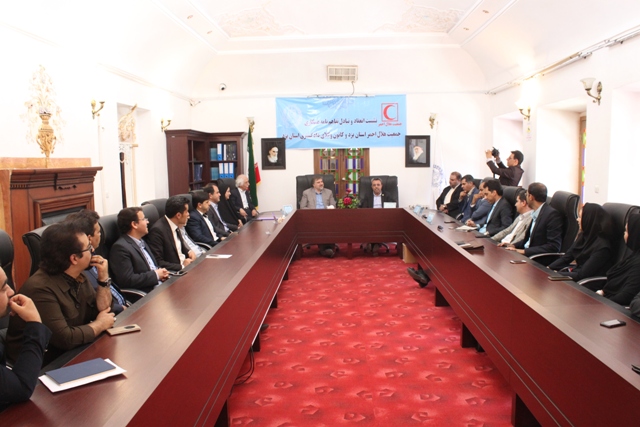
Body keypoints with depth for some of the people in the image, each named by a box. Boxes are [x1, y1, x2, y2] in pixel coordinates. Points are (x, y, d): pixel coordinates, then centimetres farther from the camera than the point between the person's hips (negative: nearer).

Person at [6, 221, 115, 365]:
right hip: (42, 365, -7)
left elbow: (103, 312, 4)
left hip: (69, 354, 7)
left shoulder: (78, 277, 0)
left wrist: (103, 278, -8)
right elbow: (65, 339, -29)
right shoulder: (41, 288, -25)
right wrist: (100, 324, -13)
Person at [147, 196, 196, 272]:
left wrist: (188, 251, 4)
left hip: (184, 263, 8)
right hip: (172, 274, -8)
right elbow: (157, 263, -19)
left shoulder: (174, 225, 4)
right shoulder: (157, 230, -18)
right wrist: (182, 266, -18)